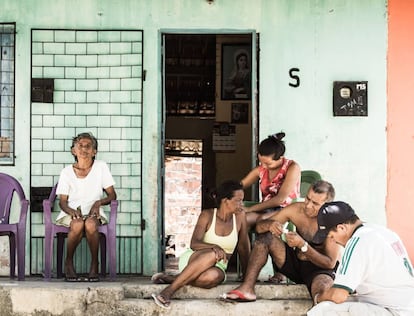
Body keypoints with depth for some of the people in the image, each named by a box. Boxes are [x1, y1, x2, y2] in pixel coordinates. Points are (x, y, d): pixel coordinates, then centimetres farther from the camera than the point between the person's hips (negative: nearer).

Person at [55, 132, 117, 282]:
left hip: (93, 213, 0)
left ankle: (94, 264, -17)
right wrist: (72, 211, -19)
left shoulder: (101, 167, 3)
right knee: (77, 224, -35)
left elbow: (112, 195, 4)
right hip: (71, 213, 0)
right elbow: (62, 201, 3)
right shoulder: (67, 172, 4)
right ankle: (68, 263, -13)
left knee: (90, 224, -36)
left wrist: (99, 202, -16)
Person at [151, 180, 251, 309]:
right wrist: (214, 247, -36)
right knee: (212, 255, -40)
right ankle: (169, 290, -36)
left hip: (218, 267, 2)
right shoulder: (207, 215, -7)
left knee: (213, 276, -39)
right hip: (191, 260, -2)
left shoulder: (240, 216, -1)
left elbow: (243, 247, 8)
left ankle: (173, 278, -19)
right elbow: (194, 243, -17)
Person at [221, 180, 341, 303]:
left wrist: (302, 245, -33)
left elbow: (331, 263, -23)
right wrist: (270, 225, -29)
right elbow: (259, 226, -3)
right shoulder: (296, 209, -7)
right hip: (296, 263, 6)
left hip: (321, 269, -6)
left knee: (322, 290, -44)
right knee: (265, 237, -14)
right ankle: (247, 288, -20)